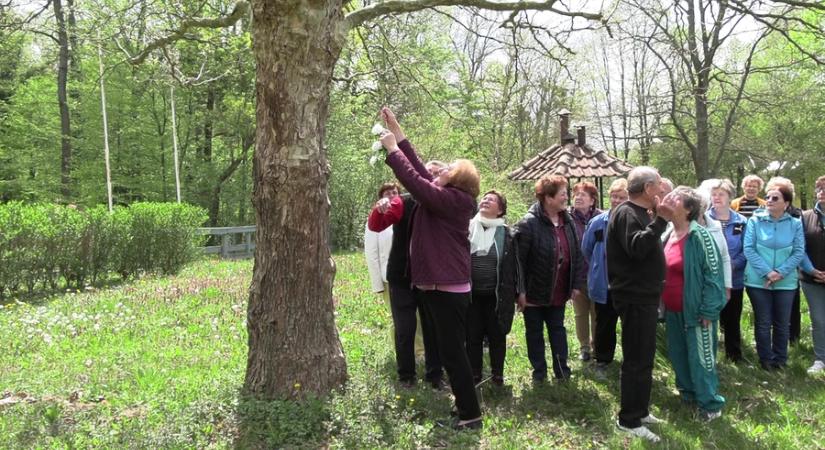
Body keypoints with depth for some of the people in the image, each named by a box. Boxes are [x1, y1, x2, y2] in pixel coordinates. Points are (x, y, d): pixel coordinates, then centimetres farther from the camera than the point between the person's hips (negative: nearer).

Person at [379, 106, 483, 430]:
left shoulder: (454, 199, -16)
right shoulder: (444, 197, 11)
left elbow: (415, 181, -23)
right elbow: (420, 173, 14)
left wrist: (392, 148, -12)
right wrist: (397, 132, 16)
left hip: (448, 290, -10)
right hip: (437, 287, 10)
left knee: (453, 353, -3)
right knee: (450, 350, 17)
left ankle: (471, 415, 8)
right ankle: (465, 407, 28)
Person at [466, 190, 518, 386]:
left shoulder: (506, 233, -2)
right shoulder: (467, 228, 2)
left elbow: (510, 267, -4)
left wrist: (508, 295, -9)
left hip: (495, 295, -1)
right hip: (471, 293, 1)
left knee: (497, 335, 10)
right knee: (473, 335, 8)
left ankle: (497, 374, 25)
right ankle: (474, 374, 22)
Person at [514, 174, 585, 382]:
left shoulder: (568, 222, -1)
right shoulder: (529, 224, -20)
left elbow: (577, 254, 6)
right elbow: (518, 259, -20)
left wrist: (577, 284, 4)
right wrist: (520, 290, -20)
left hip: (559, 292, 5)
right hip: (534, 291, -5)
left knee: (558, 328, 16)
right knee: (534, 332, 11)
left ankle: (562, 369, 27)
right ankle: (539, 371, 25)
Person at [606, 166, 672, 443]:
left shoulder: (639, 213, 16)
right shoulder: (627, 213, -17)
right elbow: (637, 248, -32)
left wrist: (658, 220, 14)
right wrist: (660, 221, -32)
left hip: (643, 296, 11)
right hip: (635, 297, -11)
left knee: (643, 357, 18)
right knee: (637, 360, -5)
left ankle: (639, 410, 30)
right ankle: (629, 420, 4)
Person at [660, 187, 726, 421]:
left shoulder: (699, 236, -17)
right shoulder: (666, 236, 6)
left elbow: (714, 273, -17)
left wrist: (708, 310, -18)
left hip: (695, 310, -7)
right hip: (672, 310, 8)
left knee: (701, 357, 1)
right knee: (677, 354, 18)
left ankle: (710, 404, 15)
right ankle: (688, 392, 36)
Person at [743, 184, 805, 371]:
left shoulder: (795, 224, -1)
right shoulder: (755, 221, -5)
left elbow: (799, 252, -4)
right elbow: (748, 249, -8)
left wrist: (780, 272, -16)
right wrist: (766, 272, -17)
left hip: (785, 282, 1)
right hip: (758, 281, -1)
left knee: (782, 323, 13)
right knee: (763, 322, 8)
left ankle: (780, 358, 30)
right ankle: (766, 358, 24)